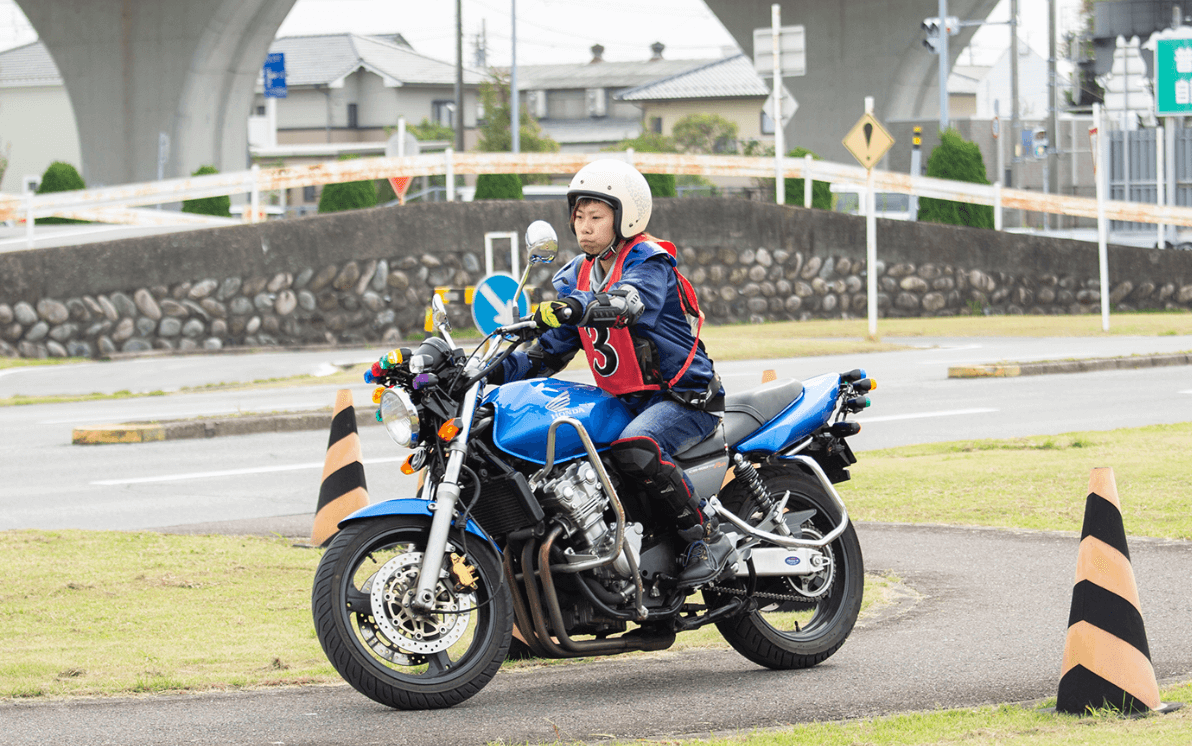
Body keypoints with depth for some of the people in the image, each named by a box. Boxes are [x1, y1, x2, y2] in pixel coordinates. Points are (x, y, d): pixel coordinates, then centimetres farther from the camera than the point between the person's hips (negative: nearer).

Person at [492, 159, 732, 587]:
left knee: (633, 449, -35)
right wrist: (500, 372, -6)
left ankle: (707, 537, -23)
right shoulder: (576, 276, 12)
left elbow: (631, 300, -36)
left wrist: (576, 307, -54)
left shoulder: (649, 262, -11)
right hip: (623, 403, 8)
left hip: (684, 397, -8)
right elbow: (552, 349, 12)